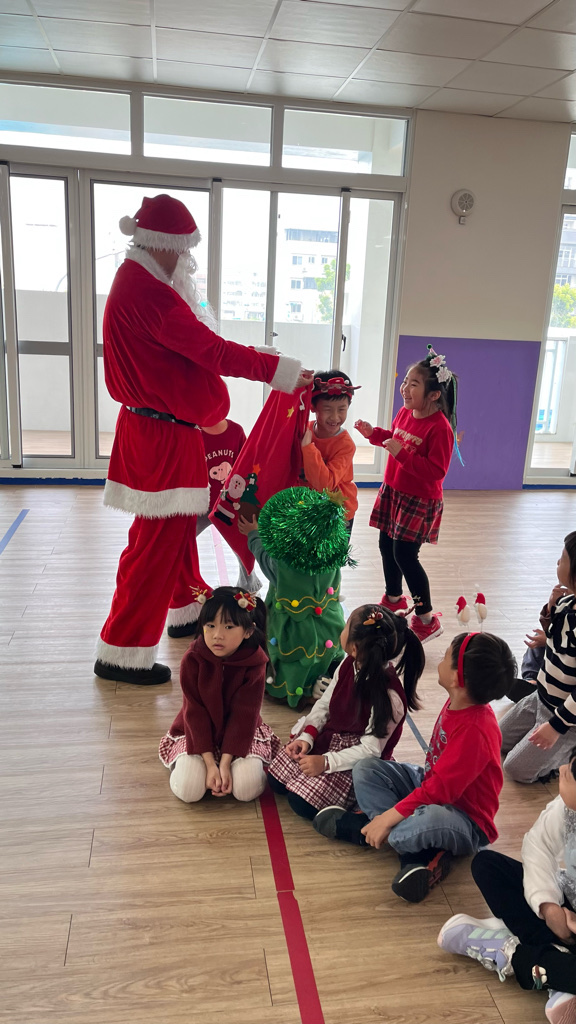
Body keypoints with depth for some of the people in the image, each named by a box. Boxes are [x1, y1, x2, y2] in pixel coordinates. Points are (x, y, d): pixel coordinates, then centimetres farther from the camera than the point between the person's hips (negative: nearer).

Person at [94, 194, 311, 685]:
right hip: (163, 436, -11)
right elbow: (213, 350, -22)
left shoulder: (135, 283, 14)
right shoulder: (146, 292, -21)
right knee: (159, 539, -3)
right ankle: (122, 653, 7)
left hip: (157, 427, 11)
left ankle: (188, 608, 41)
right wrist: (283, 371, -17)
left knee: (179, 524, 22)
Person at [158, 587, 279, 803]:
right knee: (188, 790, -21)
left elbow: (243, 715, -16)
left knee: (247, 789, -22)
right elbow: (195, 714, -15)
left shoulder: (254, 663, -17)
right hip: (196, 734, 0)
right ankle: (182, 764, 10)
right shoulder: (192, 660, -18)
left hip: (241, 732, 0)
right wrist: (210, 763, -20)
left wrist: (225, 763, -21)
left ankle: (252, 763, 9)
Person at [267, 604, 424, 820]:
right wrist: (306, 736, -12)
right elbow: (324, 704, 1)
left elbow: (369, 750, -24)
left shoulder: (388, 697, -31)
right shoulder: (348, 665, -11)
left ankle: (359, 793, 6)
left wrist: (325, 762, -27)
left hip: (358, 759, -7)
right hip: (328, 736, 7)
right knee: (276, 780, 4)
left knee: (302, 803, -16)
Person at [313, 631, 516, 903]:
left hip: (466, 822, -9)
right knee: (365, 769, -2)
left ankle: (357, 827, -13)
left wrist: (386, 818, -25)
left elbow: (438, 790, -30)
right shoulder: (456, 703, -4)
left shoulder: (475, 730, -31)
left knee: (429, 820, -43)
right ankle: (420, 853, -14)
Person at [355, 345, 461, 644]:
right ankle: (394, 599, 42)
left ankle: (426, 619, 10)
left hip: (419, 501, -8)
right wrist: (373, 433, 8)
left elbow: (436, 471, -28)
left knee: (404, 555, -6)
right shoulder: (404, 413, 1)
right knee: (387, 546, 17)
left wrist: (402, 453, -32)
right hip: (393, 491, 8)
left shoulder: (440, 427, -24)